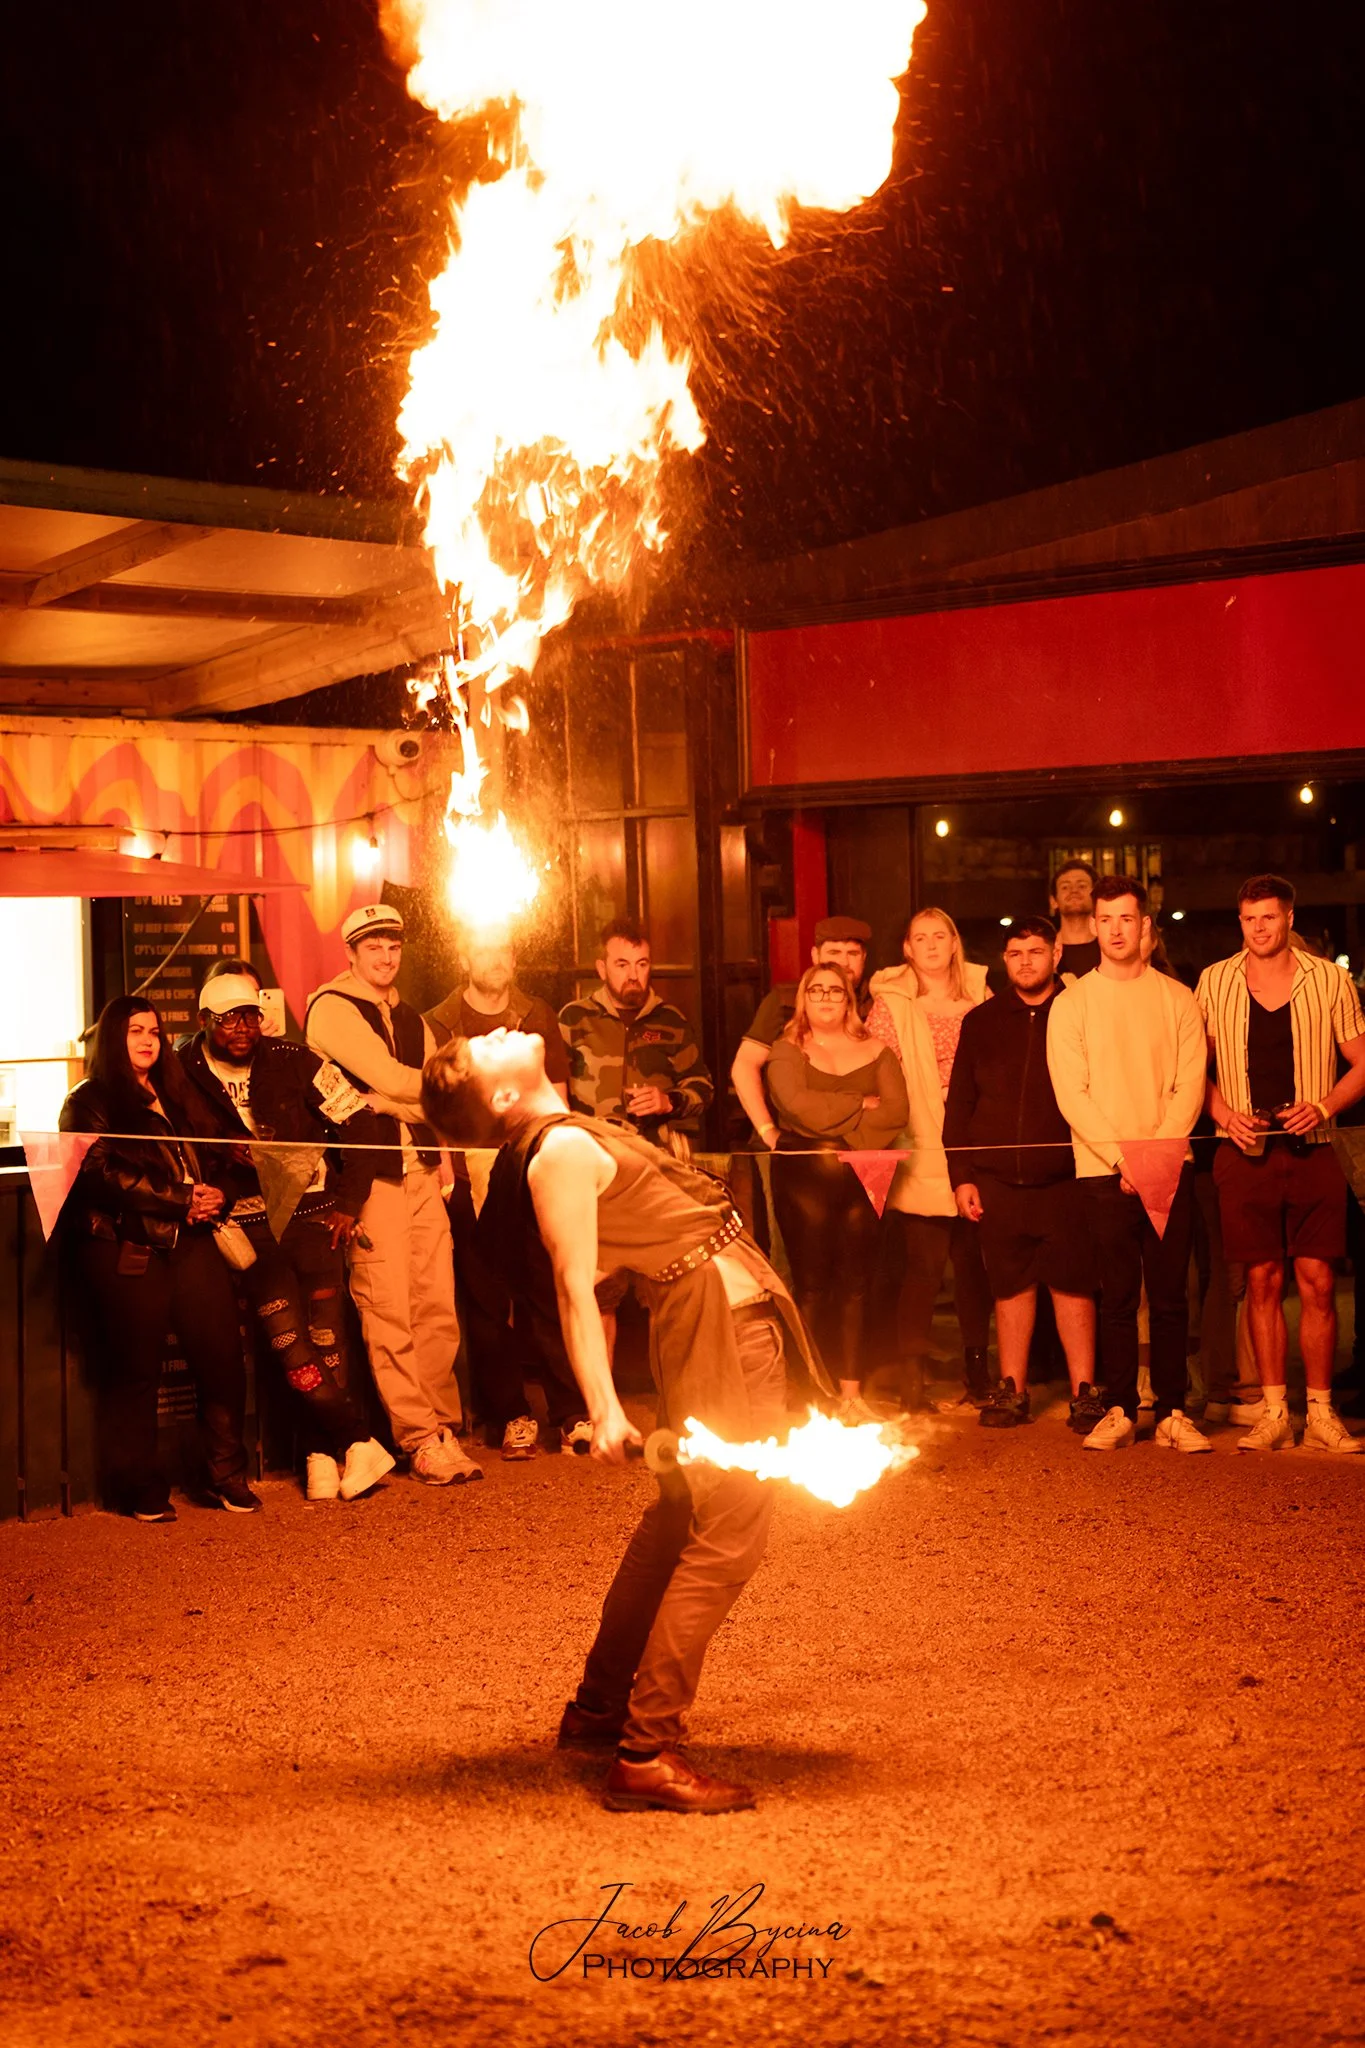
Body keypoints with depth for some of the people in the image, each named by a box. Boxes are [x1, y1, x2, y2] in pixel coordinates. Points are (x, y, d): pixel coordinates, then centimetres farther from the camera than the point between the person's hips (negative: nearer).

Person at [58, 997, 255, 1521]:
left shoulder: (173, 1095, 23)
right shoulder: (89, 1102, 3)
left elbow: (202, 1162, 27)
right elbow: (103, 1175, -10)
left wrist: (211, 1197, 4)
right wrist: (181, 1200, -11)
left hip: (188, 1242, 5)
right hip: (126, 1251, -5)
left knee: (222, 1355, -3)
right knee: (136, 1371, 0)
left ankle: (227, 1475, 9)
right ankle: (141, 1490, 11)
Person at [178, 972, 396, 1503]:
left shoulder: (292, 1062, 1)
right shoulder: (184, 1076, 0)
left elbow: (359, 1121, 4)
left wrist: (349, 1202, 0)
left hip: (312, 1213, 1)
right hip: (248, 1225, -1)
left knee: (325, 1337, -6)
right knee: (288, 1342, -13)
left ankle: (323, 1452, 8)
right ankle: (358, 1443, -4)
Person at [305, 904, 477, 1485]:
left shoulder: (410, 1019, 21)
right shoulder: (332, 1008, -1)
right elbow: (391, 1080, -11)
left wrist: (380, 1104, -10)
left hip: (421, 1170, 6)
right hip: (370, 1174, -6)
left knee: (438, 1307, 3)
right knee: (388, 1312, -7)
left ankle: (442, 1430, 12)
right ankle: (421, 1442, -2)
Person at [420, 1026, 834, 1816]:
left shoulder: (569, 1138, 12)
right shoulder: (562, 1149, -17)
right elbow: (574, 1288, -23)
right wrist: (604, 1408, -29)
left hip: (733, 1319, 10)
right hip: (720, 1325, -10)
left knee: (680, 1520, 20)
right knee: (726, 1535, -11)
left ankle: (600, 1708, 32)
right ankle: (646, 1753, -10)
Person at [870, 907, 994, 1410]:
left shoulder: (979, 997, 11)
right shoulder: (892, 1004, 3)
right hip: (921, 1157, -3)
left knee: (975, 1264, 7)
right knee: (922, 1268, -7)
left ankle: (977, 1372, 19)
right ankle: (911, 1376, 0)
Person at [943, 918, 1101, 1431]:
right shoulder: (981, 1022, 11)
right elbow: (959, 1103, 12)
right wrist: (961, 1176, 5)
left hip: (1064, 1180, -2)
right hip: (997, 1181, 3)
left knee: (1073, 1285, -1)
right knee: (1011, 1286, 8)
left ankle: (1084, 1392, 7)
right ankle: (1012, 1390, 16)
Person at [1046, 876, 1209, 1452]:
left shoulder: (1176, 998, 7)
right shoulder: (1071, 1004, 4)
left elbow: (1190, 1084, 3)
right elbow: (1072, 1094, -3)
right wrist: (1122, 1158, -11)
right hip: (1103, 1171, -1)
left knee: (1170, 1295, 2)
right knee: (1118, 1296, 0)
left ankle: (1172, 1413, 6)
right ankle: (1119, 1411, 7)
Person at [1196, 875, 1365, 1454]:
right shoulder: (1214, 982, 5)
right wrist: (1224, 1114, -5)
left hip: (1311, 1151, 0)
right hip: (1245, 1153, 1)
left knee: (1317, 1282, -2)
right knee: (1262, 1281, 3)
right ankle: (1274, 1413, 10)